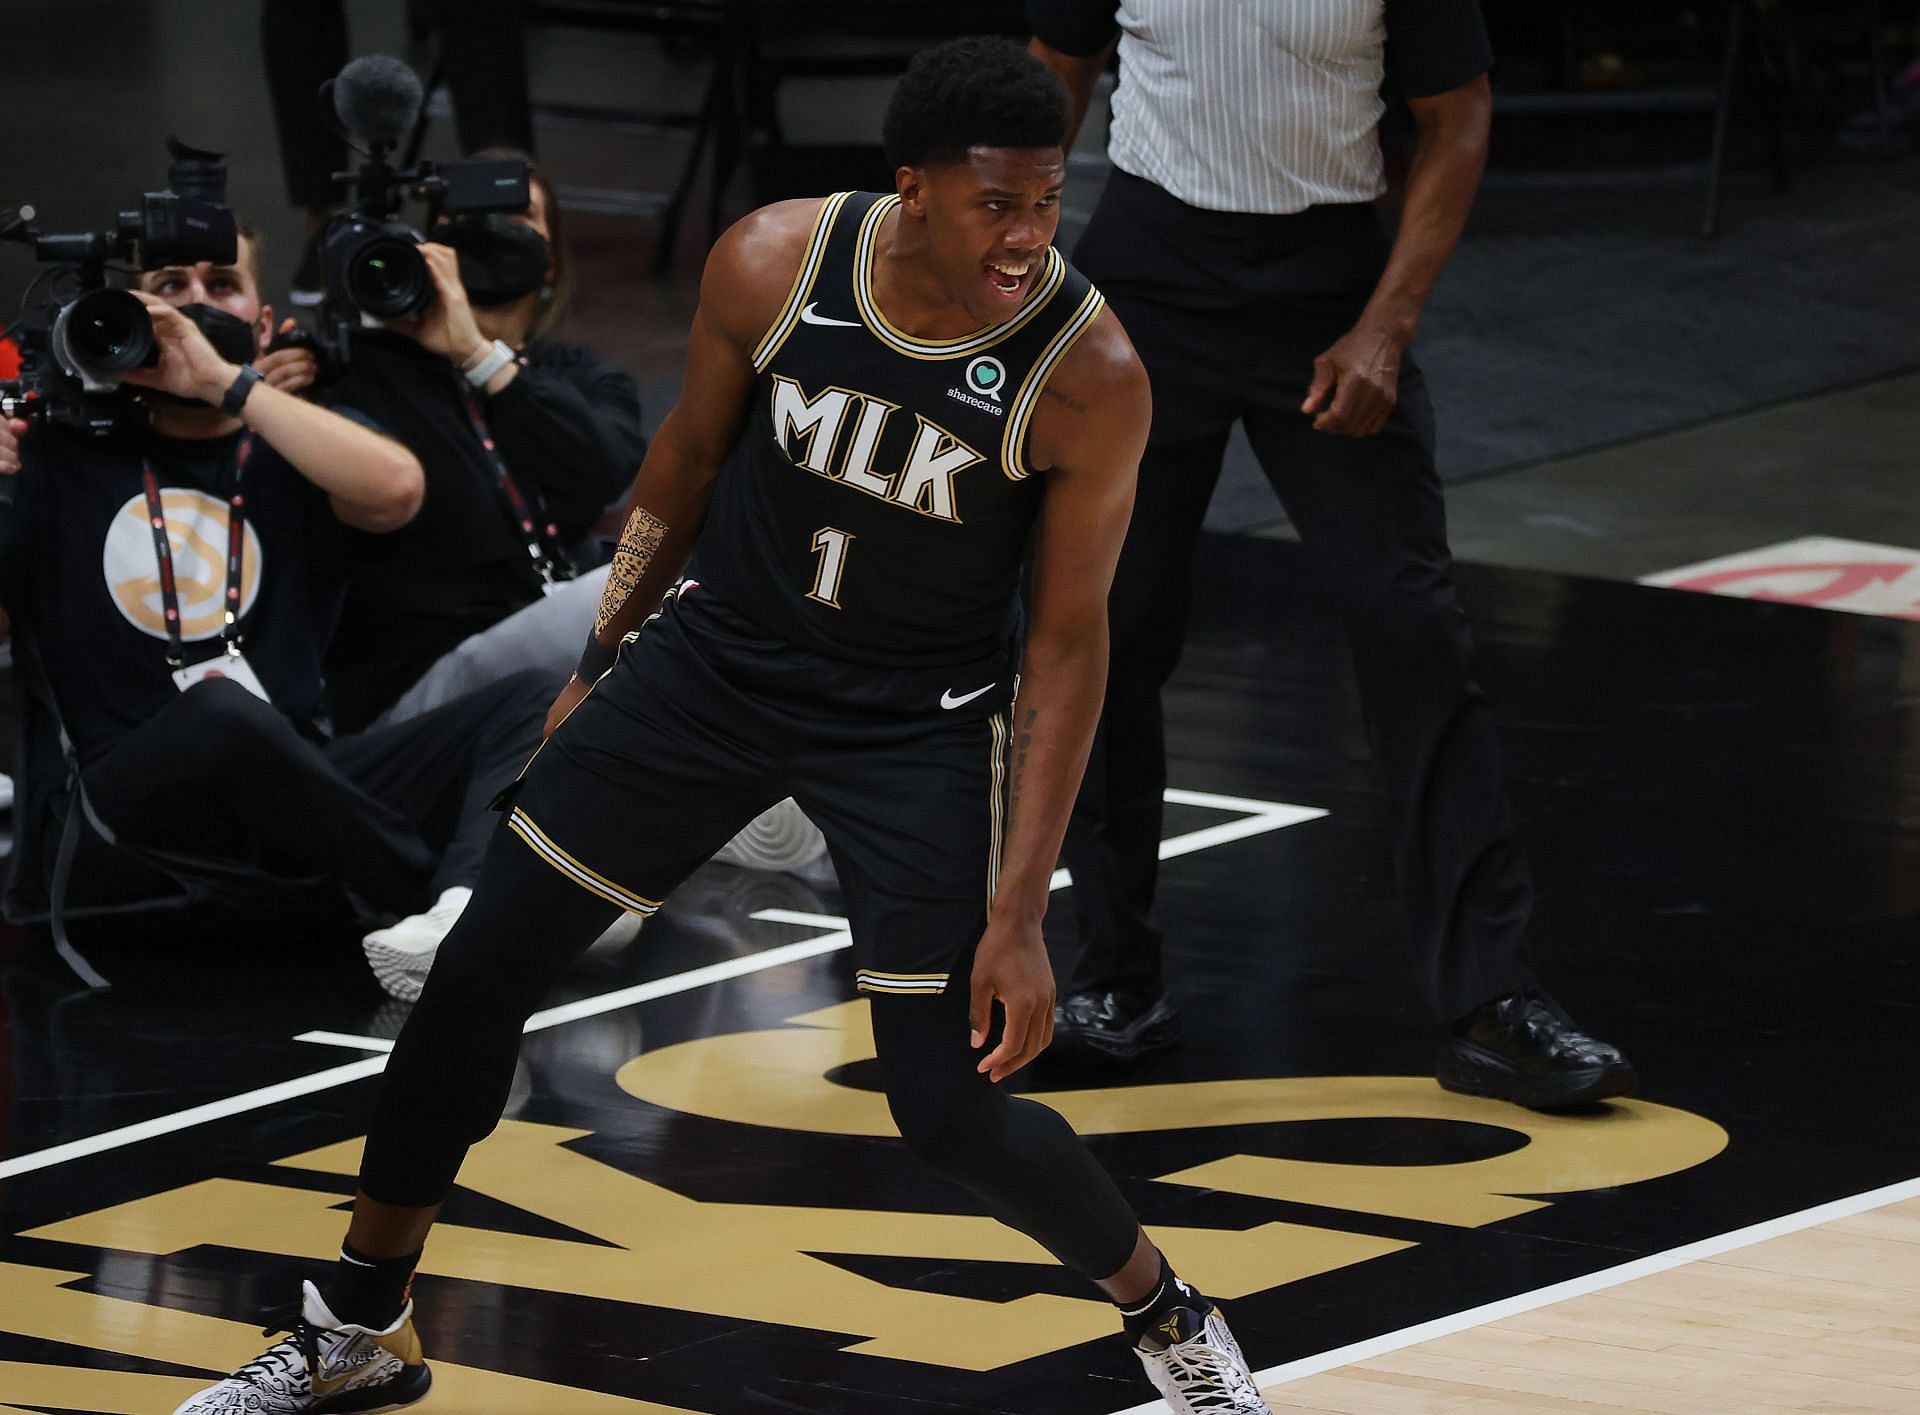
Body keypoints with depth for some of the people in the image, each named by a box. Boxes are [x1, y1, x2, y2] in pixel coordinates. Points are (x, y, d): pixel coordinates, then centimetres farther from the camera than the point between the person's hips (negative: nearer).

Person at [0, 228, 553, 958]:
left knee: (527, 702, -18)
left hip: (300, 776, 3)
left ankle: (456, 915, -45)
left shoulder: (299, 451, 16)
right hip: (140, 792, -3)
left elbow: (395, 489, -9)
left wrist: (226, 381, -9)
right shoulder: (67, 453, 14)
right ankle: (434, 889, -22)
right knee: (219, 710, -38)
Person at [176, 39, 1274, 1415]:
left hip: (921, 722, -3)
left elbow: (1067, 641, -15)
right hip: (720, 655, 3)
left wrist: (1018, 915, -16)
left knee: (951, 1110, -7)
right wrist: (604, 663, 13)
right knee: (478, 975, 4)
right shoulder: (774, 263, -19)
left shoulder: (1089, 373, -25)